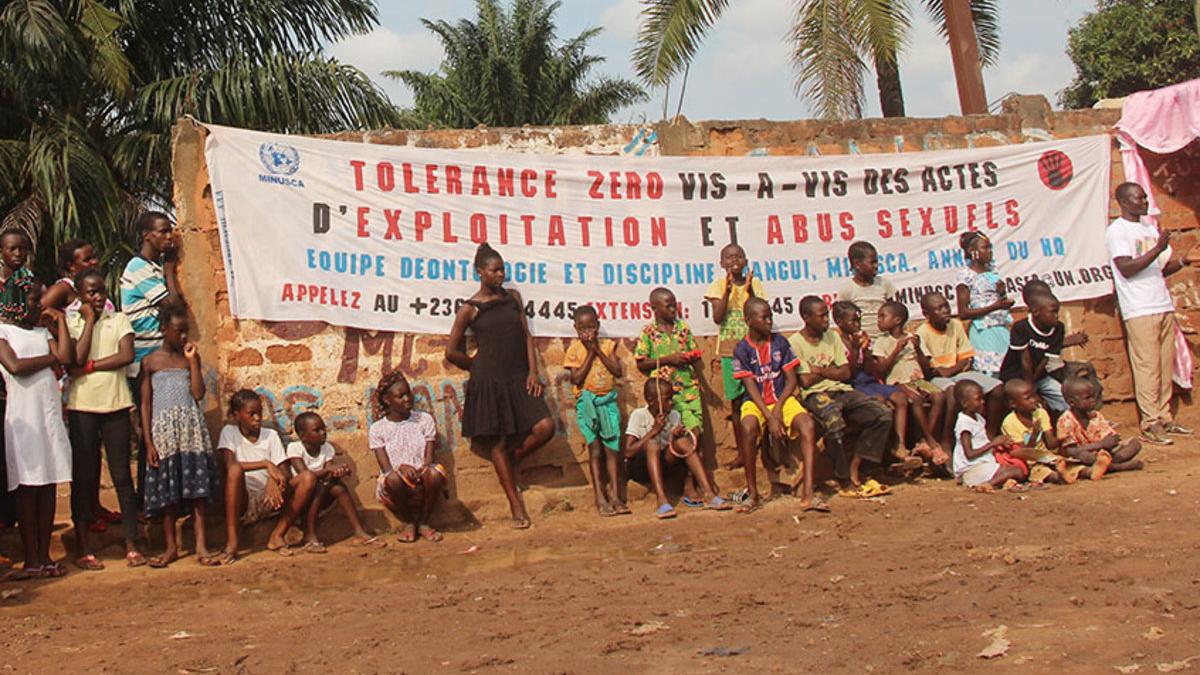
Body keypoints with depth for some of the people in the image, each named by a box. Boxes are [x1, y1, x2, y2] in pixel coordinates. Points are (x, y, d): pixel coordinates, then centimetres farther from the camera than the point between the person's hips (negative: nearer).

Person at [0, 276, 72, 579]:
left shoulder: (42, 330, 17)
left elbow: (66, 357, 2)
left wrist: (60, 321, 7)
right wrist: (51, 358, -1)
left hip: (51, 411, 5)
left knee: (48, 484, 4)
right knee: (27, 487, -4)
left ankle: (45, 556, 9)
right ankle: (31, 560, 1)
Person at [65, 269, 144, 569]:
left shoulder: (119, 320, 9)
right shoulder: (71, 324, 5)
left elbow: (127, 355, -5)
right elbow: (76, 360, -12)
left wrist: (89, 366, -8)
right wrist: (89, 321, -6)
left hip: (116, 405, 1)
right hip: (82, 406, -1)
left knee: (122, 475, 2)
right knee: (83, 477, 3)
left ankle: (132, 544, 7)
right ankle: (84, 548, 10)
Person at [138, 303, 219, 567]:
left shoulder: (191, 357, 9)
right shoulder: (151, 361, 5)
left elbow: (198, 394, -3)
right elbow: (145, 404, 3)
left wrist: (193, 360, -3)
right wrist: (148, 443, -4)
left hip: (192, 428, 1)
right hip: (164, 430, -1)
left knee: (197, 487, -3)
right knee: (167, 491, 3)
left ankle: (201, 546, 0)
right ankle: (170, 547, 13)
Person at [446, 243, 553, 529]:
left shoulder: (512, 297, 11)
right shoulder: (470, 309, -2)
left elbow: (526, 335, 10)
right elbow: (452, 351, 2)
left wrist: (533, 371, 0)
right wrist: (479, 367, 9)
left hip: (519, 378, 4)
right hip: (489, 382, -4)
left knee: (545, 427, -12)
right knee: (498, 441, 0)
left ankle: (511, 461, 15)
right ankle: (516, 506, 7)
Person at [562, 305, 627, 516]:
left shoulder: (607, 345, 5)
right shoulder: (575, 349, -2)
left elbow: (617, 371, -5)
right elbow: (576, 378, -13)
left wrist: (598, 350, -9)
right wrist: (590, 353, -12)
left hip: (608, 400, 3)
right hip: (587, 402, -3)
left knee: (612, 447, 2)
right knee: (595, 448, -4)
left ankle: (615, 496, 6)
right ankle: (600, 498, -1)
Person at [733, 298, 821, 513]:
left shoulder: (780, 342, 3)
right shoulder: (742, 349, -4)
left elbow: (792, 380, 2)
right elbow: (751, 388, -10)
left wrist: (778, 408, -14)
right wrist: (770, 418, -20)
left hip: (782, 398, 2)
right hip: (756, 402, -2)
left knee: (808, 424, -28)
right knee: (748, 427, -36)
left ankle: (807, 494, -31)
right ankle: (753, 495, -22)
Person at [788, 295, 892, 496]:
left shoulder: (832, 337, 16)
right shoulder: (795, 343, -2)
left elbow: (846, 373, 9)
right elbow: (806, 381, -10)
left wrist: (820, 370, -4)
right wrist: (832, 370, 2)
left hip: (841, 390, 6)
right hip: (815, 395, -6)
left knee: (883, 414, -15)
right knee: (834, 423, -38)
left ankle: (854, 469, -12)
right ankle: (845, 479, -19)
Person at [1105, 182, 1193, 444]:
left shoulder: (1150, 230, 20)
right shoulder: (1117, 230, -5)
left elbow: (1161, 269, 21)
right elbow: (1127, 269, -15)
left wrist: (1180, 262, 3)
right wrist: (1158, 249, -18)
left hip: (1164, 306, 8)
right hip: (1139, 310, -8)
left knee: (1166, 365, 7)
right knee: (1147, 366, -9)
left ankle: (1164, 418, 13)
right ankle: (1149, 424, -7)